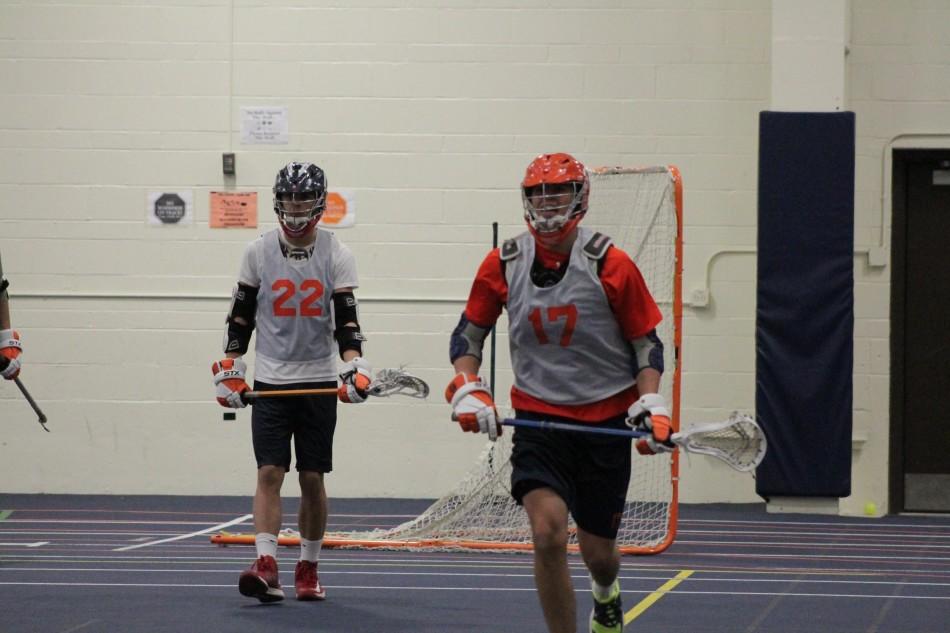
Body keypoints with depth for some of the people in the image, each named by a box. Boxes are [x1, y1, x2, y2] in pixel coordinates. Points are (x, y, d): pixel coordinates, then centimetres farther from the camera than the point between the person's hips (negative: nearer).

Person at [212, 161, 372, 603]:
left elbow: (346, 318, -4)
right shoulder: (258, 252, 2)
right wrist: (229, 368, 3)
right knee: (269, 473, -10)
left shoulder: (336, 255, 0)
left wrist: (355, 366, -18)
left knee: (312, 478, 4)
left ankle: (308, 569, 16)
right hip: (270, 382, 0)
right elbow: (241, 315, 8)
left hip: (318, 383, 0)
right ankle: (266, 567, -18)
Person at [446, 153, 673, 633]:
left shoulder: (611, 265, -9)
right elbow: (468, 333, 10)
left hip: (606, 418, 0)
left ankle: (607, 593, 47)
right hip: (537, 417, 0)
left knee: (597, 551, 9)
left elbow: (646, 342, 0)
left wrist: (651, 404, -13)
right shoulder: (503, 265, -3)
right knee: (547, 532, -22)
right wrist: (467, 389, -5)